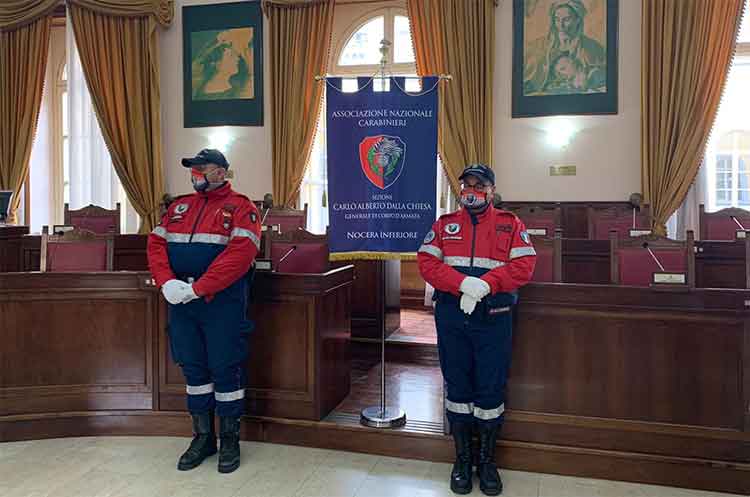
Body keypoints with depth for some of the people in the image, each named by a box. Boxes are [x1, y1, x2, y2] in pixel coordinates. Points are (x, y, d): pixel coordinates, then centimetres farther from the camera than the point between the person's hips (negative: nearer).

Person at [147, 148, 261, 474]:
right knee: (193, 368, 12)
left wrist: (197, 289, -21)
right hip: (180, 301, 6)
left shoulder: (240, 208, -4)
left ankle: (230, 441, 18)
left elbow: (240, 253, -17)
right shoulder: (179, 206, 16)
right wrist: (167, 282, -10)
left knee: (225, 368, 2)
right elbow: (156, 243, 8)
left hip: (222, 302, -5)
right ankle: (202, 437, 27)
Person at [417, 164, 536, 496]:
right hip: (451, 316, 1)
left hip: (493, 317, -1)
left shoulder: (510, 224, 6)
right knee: (457, 387, 9)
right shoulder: (444, 224, 9)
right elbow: (426, 262, -3)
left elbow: (524, 266, -5)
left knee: (491, 390, 4)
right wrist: (463, 284, -18)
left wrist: (485, 285, -19)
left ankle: (487, 462, 23)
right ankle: (462, 459, 25)